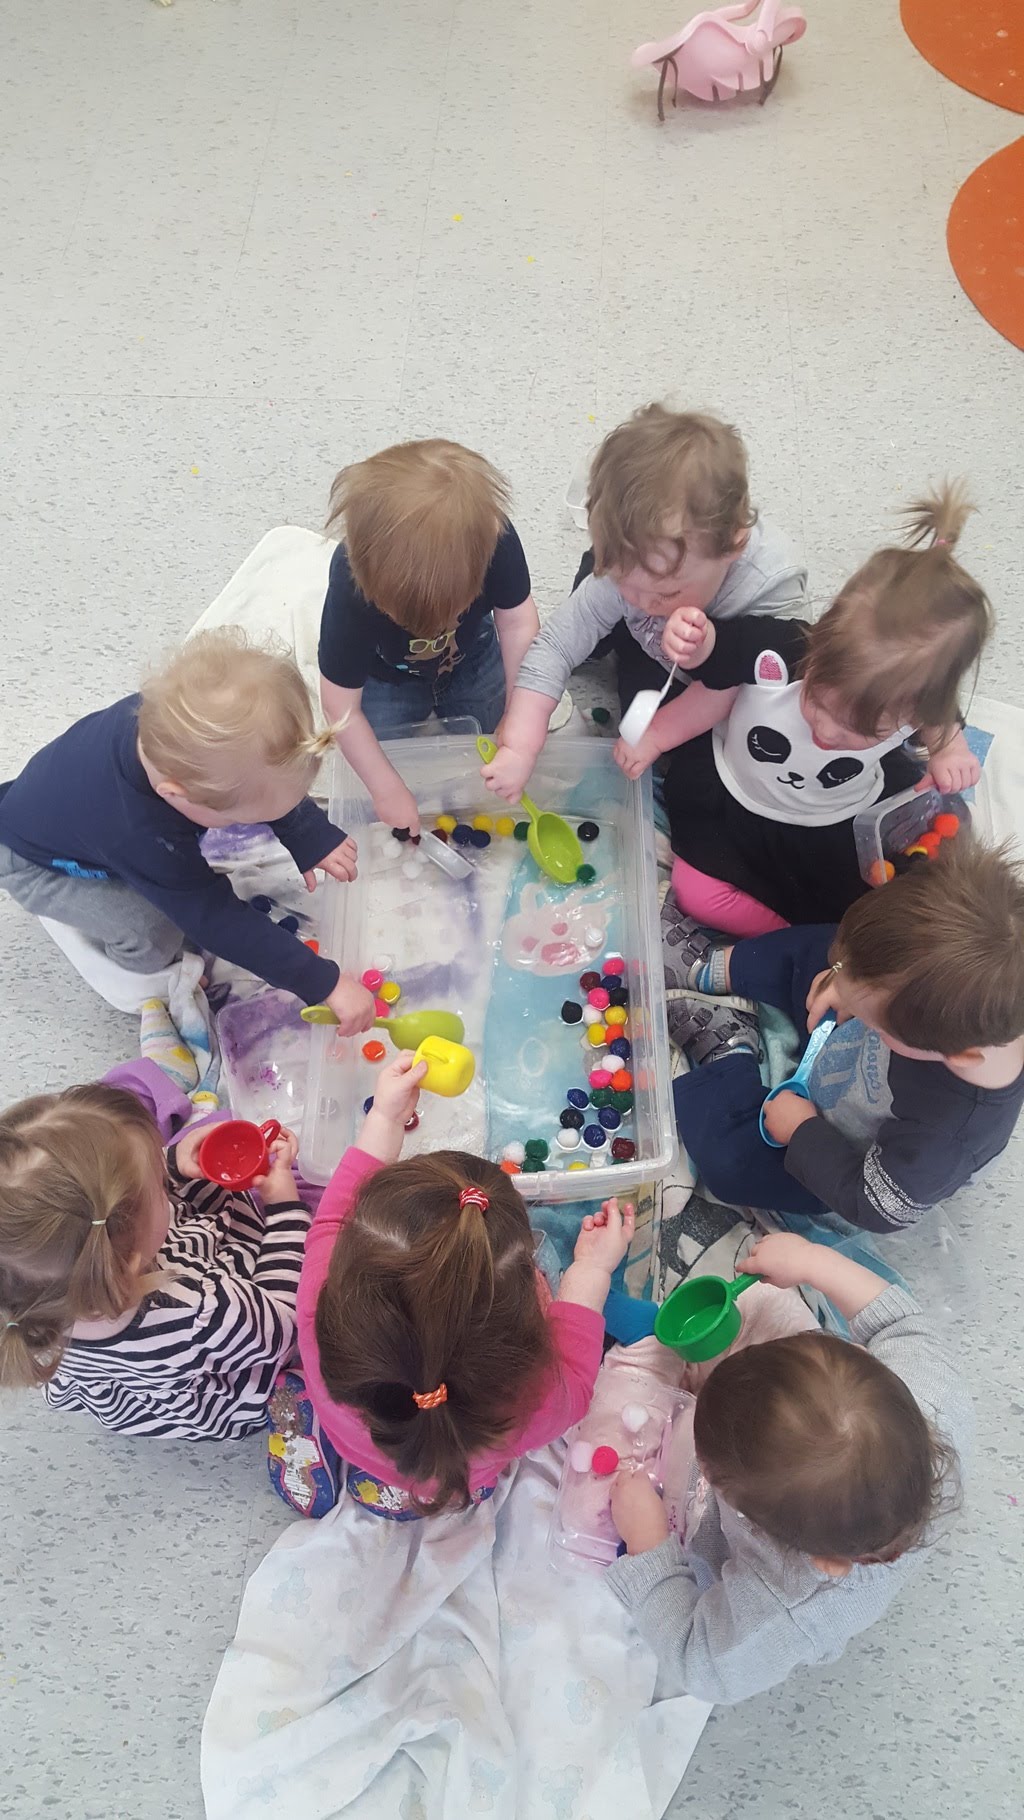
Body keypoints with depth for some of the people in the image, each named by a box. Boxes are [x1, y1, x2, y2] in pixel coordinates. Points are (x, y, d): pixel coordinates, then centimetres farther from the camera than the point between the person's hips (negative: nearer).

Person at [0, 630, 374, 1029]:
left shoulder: (165, 717, -32)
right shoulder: (142, 836, -48)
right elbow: (218, 919, -37)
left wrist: (312, 838, -22)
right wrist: (325, 983, -35)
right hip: (36, 861, -6)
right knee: (154, 935, -25)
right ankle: (137, 966, 9)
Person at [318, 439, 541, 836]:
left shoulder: (494, 535, -38)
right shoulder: (352, 586, -41)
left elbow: (517, 623, -21)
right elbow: (340, 706, -29)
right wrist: (387, 789, -24)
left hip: (473, 658, 2)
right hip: (386, 677, -1)